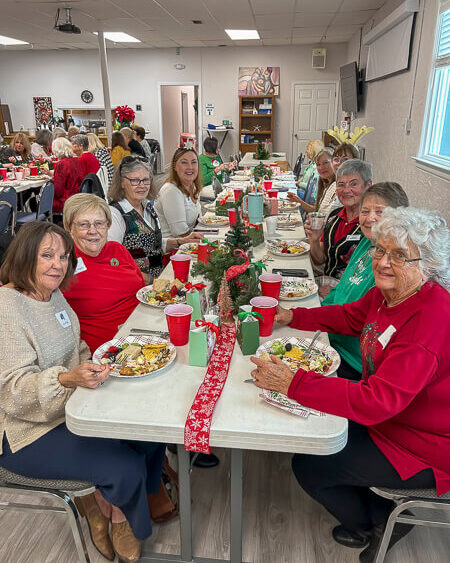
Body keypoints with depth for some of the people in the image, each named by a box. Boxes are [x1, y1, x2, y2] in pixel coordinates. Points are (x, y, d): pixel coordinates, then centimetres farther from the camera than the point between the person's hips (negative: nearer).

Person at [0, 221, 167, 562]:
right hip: (30, 432, -8)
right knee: (126, 468, -17)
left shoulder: (53, 295, 5)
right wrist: (68, 379, -39)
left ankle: (102, 503, 18)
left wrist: (89, 367, -3)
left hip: (73, 407, 8)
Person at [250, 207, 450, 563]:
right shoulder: (387, 292, -7)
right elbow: (349, 316, 12)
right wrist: (293, 316, 0)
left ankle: (372, 526, 29)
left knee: (309, 466, -2)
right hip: (385, 416, 8)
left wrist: (292, 383, -39)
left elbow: (377, 402, -38)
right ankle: (383, 511, 33)